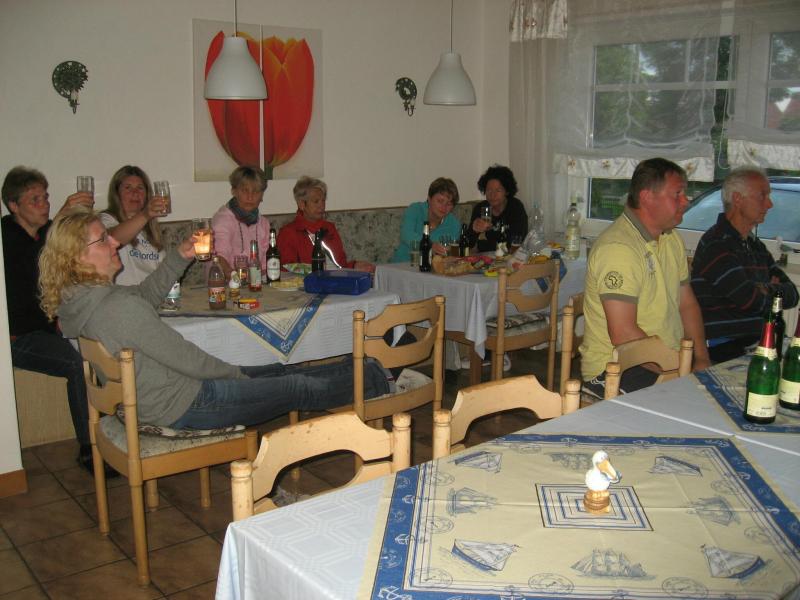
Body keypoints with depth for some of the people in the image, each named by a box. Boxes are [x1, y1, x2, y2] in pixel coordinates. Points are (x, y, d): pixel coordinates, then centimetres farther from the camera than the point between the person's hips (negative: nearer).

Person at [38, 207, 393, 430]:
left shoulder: (76, 300, 0)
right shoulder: (119, 307, -31)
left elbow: (146, 295, 18)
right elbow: (187, 359, -23)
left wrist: (179, 257, 7)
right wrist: (236, 374, -6)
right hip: (183, 407, -10)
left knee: (281, 372, 20)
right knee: (301, 389, 6)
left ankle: (359, 371, 36)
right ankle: (374, 380, 27)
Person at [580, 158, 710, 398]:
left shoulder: (671, 239, 11)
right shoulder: (618, 248, -20)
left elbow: (687, 303, 16)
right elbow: (623, 335, -24)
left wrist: (701, 360, 3)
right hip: (614, 369, -9)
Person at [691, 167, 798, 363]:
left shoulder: (755, 245, 18)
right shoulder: (716, 244, -11)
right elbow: (751, 301, -16)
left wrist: (769, 290, -5)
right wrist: (776, 291, 6)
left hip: (757, 343, 8)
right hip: (722, 347, -8)